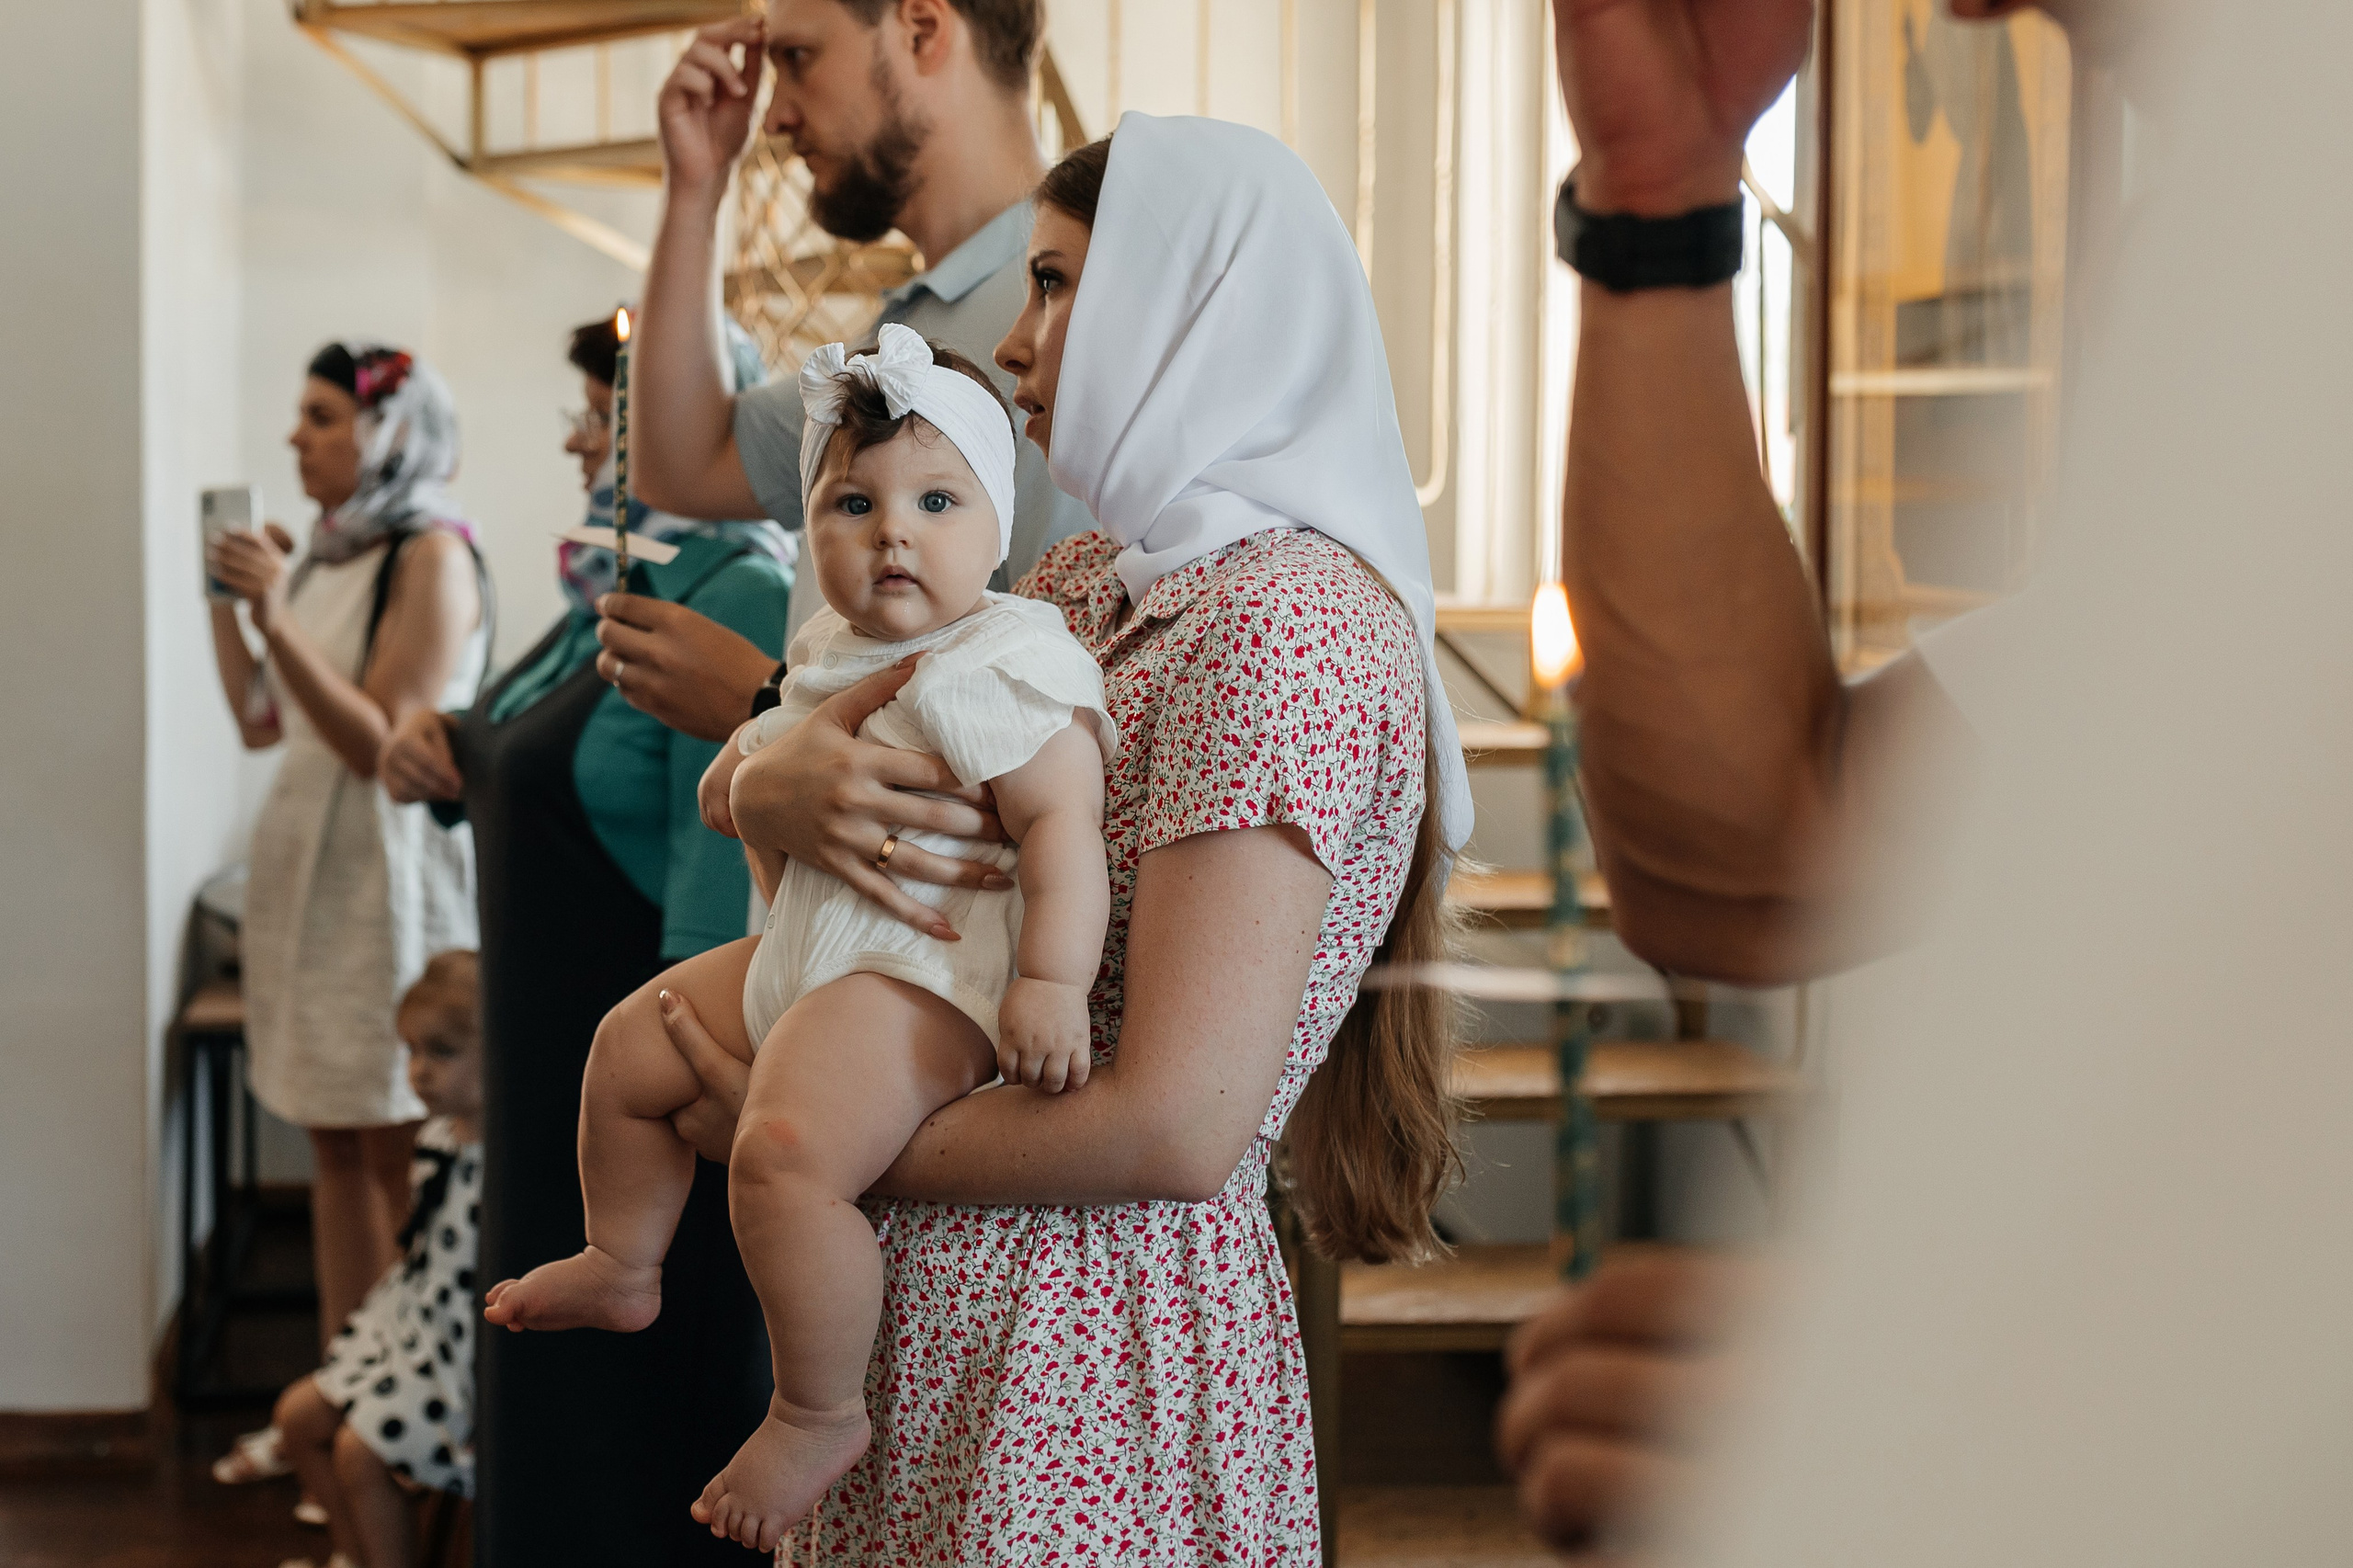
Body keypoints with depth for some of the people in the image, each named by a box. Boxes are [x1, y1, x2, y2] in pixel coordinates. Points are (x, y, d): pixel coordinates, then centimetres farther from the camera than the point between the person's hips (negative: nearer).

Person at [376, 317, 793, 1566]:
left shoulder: (741, 601, -17)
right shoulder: (615, 593, 12)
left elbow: (727, 874, -23)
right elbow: (539, 789, 25)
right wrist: (442, 752, 5)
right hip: (557, 1069, 10)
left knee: (651, 1395, 0)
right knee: (554, 1382, 17)